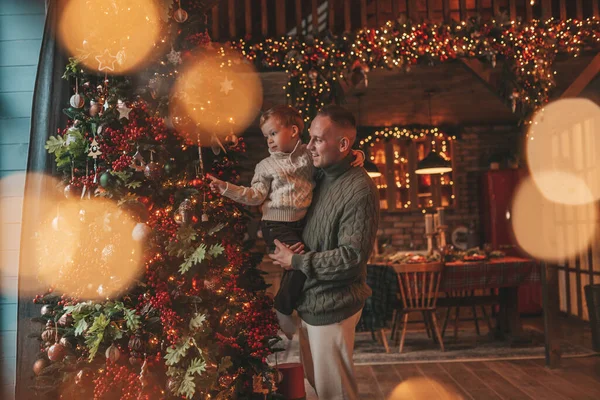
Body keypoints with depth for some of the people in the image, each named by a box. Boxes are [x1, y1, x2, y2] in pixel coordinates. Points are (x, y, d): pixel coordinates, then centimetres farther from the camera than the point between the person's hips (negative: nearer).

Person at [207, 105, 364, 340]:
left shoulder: (310, 155, 6)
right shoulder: (266, 166, 3)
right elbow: (255, 195, -3)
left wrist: (355, 154, -10)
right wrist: (226, 188, -12)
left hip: (302, 222, 4)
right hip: (277, 225, -4)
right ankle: (283, 309, 4)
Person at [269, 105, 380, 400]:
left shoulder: (359, 189, -20)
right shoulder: (321, 179, 6)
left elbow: (351, 256, -25)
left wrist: (296, 261, -18)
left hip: (332, 307, -8)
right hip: (309, 301, 8)